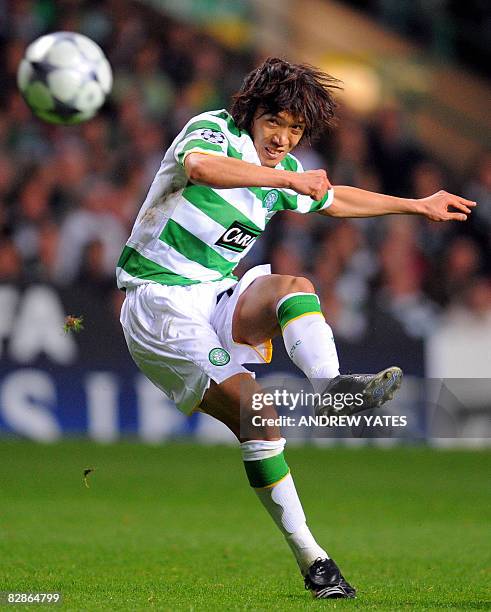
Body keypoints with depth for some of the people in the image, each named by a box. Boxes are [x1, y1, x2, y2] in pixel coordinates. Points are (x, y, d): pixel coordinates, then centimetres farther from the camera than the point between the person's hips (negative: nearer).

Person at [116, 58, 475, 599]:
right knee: (252, 409, -23)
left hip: (217, 300, 7)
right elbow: (198, 166, -37)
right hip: (160, 298, -7)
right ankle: (308, 556, -21)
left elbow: (332, 199, 33)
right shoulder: (213, 130, -11)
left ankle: (331, 383, -49)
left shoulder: (284, 171, 11)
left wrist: (418, 206, 37)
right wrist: (289, 180, -36)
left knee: (293, 286, -24)